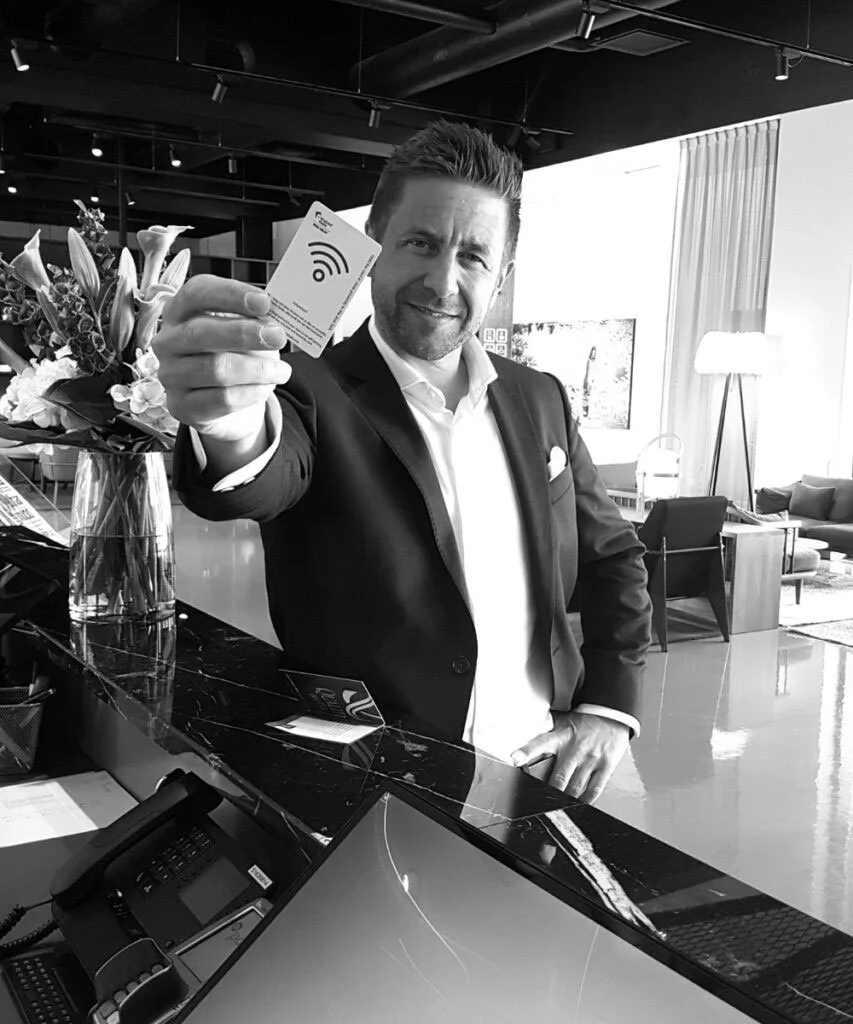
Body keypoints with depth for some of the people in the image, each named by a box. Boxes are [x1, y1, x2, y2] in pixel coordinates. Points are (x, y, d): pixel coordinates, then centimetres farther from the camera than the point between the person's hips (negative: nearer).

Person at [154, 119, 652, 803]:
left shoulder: (540, 401, 9)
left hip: (543, 779, 3)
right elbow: (266, 480, -28)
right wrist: (233, 429, -50)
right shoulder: (314, 393, -7)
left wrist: (610, 708, 4)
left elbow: (614, 558, 16)